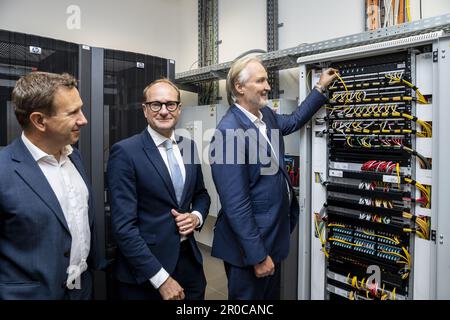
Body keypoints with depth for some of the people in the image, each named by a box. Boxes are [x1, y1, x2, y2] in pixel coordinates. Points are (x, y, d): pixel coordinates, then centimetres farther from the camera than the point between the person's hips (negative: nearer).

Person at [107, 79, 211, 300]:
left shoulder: (189, 146, 2)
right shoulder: (125, 152, -14)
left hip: (189, 261, 5)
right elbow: (123, 225, -17)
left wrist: (196, 217, -7)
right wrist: (161, 278, -17)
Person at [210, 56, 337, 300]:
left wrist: (321, 88, 23)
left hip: (273, 236, 9)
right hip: (251, 244, -9)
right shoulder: (228, 132, -25)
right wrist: (258, 256, -21)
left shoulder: (266, 115, 3)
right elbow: (235, 205, -25)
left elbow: (294, 120, 26)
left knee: (271, 295, 26)